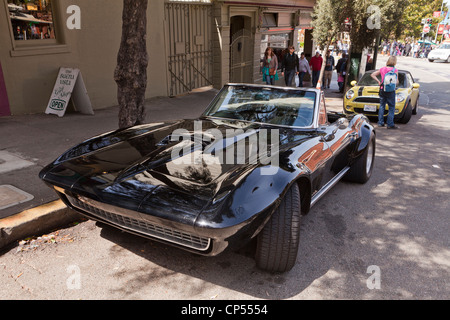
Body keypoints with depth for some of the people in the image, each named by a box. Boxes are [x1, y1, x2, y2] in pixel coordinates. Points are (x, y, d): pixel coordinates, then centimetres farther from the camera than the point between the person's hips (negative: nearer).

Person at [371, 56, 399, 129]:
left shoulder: (382, 69, 6)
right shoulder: (395, 70, -6)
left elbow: (372, 75, 9)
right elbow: (396, 82, -9)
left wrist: (378, 81, 7)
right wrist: (395, 83, 13)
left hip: (382, 89, 4)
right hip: (391, 91, -4)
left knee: (382, 106, 13)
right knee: (391, 107, 2)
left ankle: (380, 122, 14)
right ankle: (390, 124, -1)